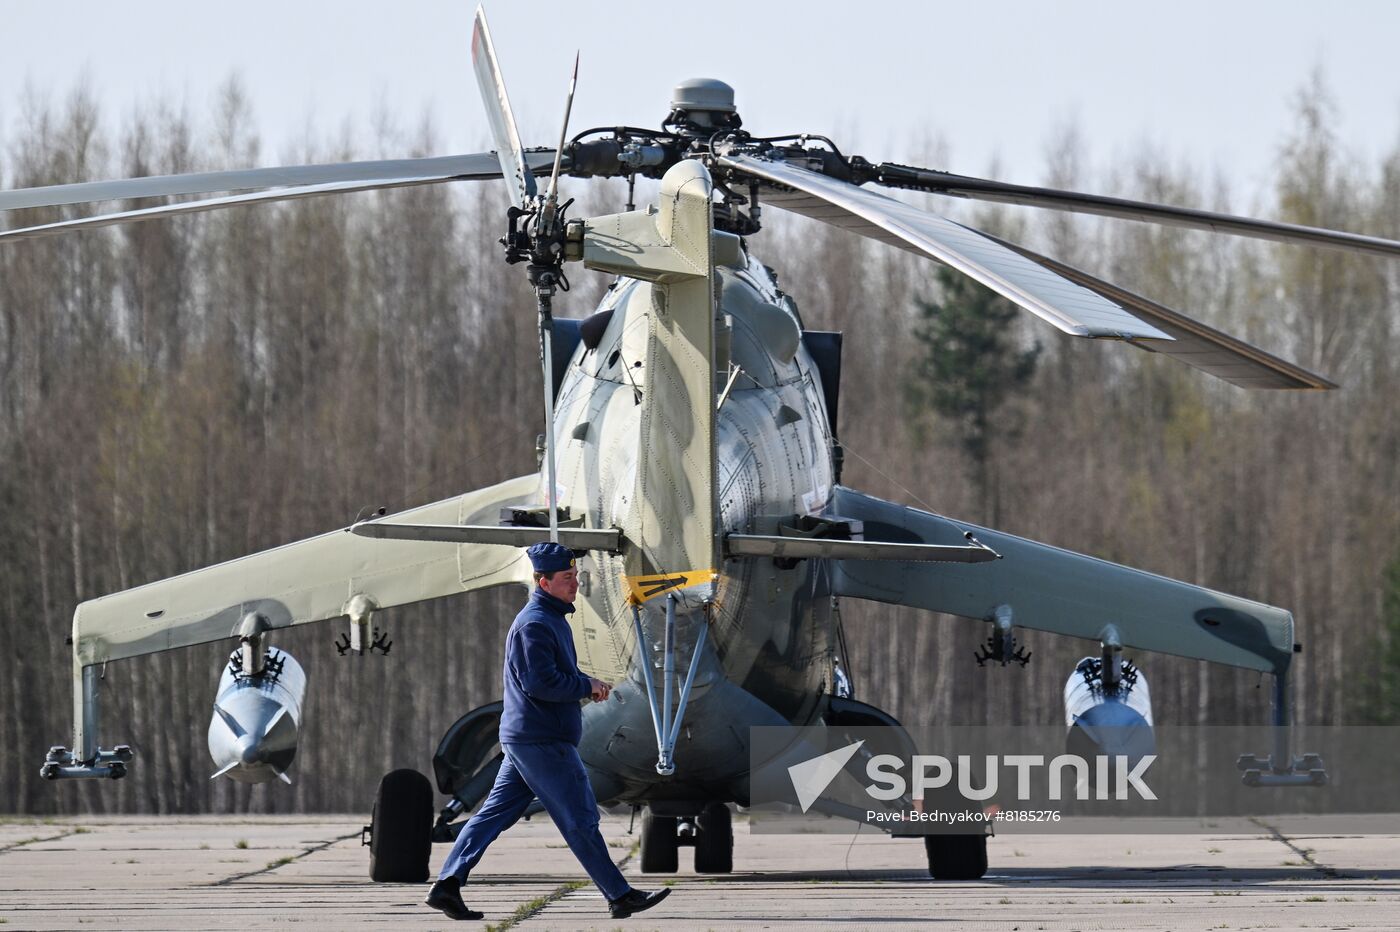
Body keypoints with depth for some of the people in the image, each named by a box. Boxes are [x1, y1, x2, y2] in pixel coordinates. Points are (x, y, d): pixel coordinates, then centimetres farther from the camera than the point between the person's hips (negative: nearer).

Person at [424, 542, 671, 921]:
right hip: (542, 741, -10)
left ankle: (447, 885, 4)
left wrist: (587, 684, 9)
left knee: (496, 812, 7)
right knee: (580, 819, -2)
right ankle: (620, 896, 4)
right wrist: (587, 686, -13)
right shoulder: (535, 624, -16)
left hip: (523, 738, 10)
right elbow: (540, 683, -24)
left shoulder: (552, 619, 18)